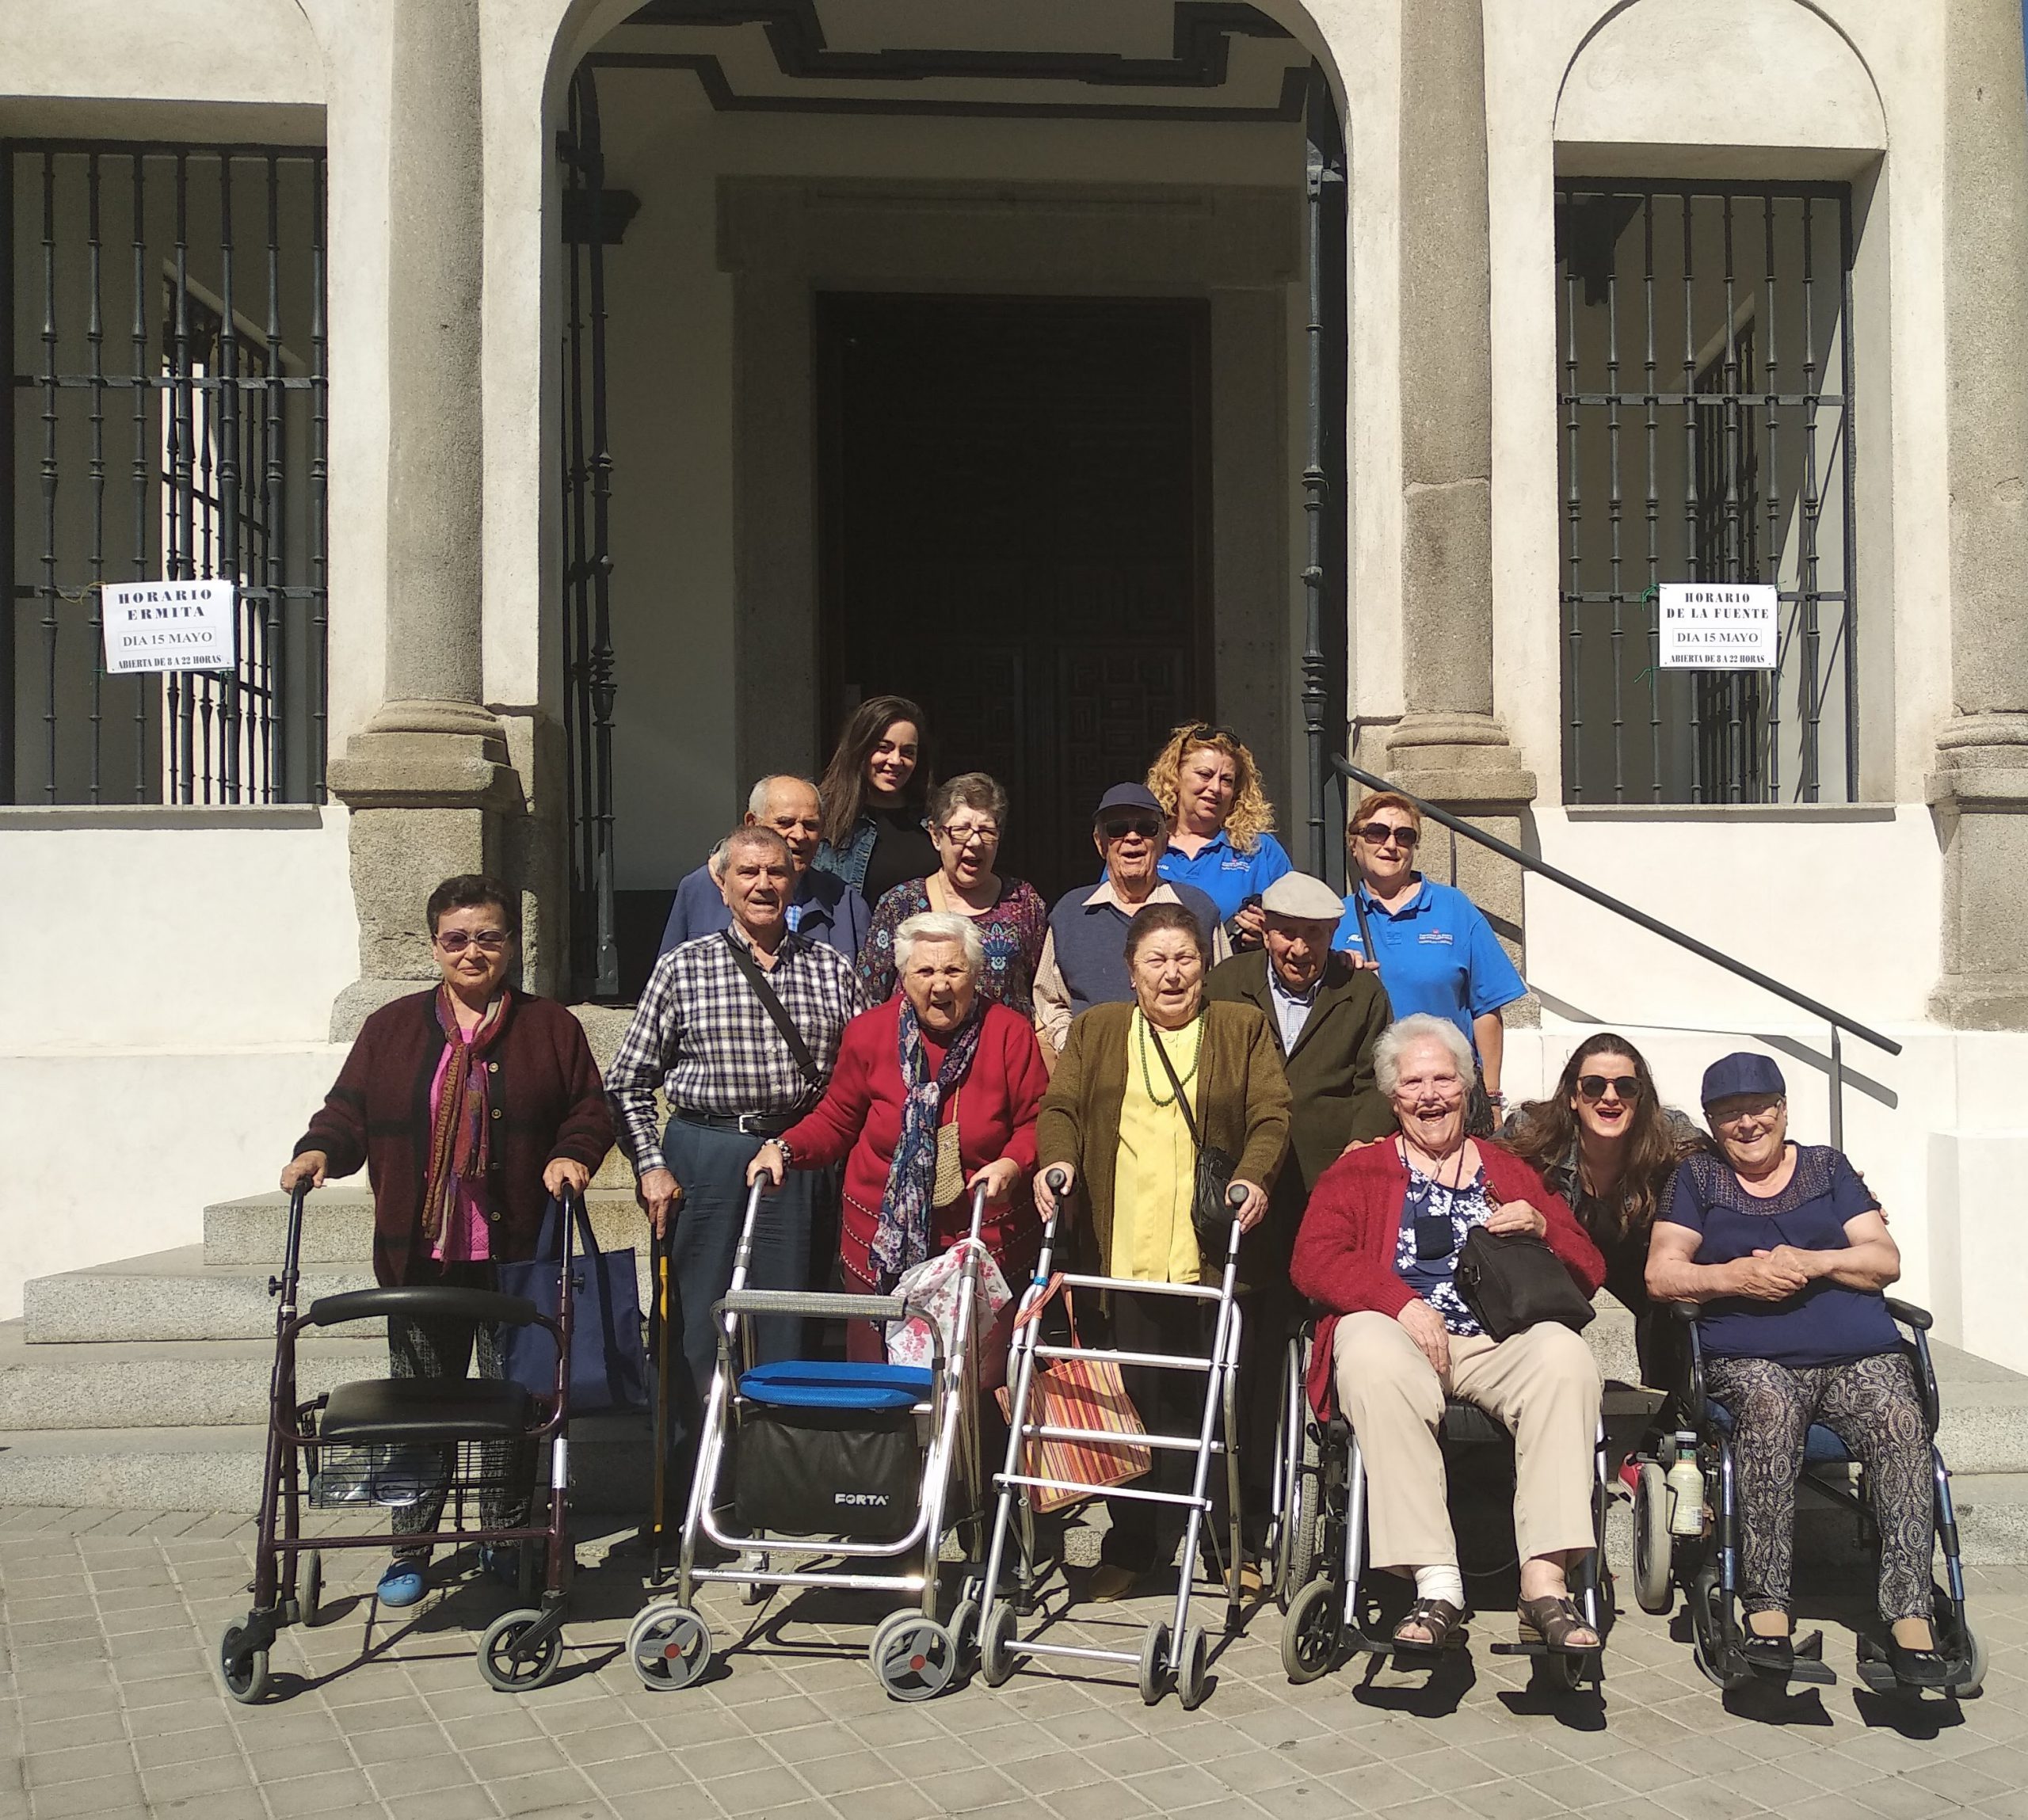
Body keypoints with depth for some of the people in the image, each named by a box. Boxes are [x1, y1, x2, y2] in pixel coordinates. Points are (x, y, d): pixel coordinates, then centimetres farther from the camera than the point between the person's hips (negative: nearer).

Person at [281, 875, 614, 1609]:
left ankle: (508, 1539, 21)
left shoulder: (550, 1027, 7)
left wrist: (572, 1157, -12)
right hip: (420, 1255, 1)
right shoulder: (391, 1029, 9)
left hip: (516, 1258, -1)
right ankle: (411, 1547, 18)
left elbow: (591, 1112, 6)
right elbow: (349, 1113, 7)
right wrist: (318, 1150, -12)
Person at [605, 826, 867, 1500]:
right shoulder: (683, 968, 5)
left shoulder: (833, 971, 9)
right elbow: (628, 1081, 5)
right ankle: (692, 1493, 12)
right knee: (697, 1327, 2)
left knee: (790, 1326, 4)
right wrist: (650, 1164, -5)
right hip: (703, 1156, -1)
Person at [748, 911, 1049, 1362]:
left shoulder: (1009, 1033, -2)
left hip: (984, 1243, -1)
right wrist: (783, 1149, -4)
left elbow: (1036, 1120, 2)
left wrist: (1013, 1163, -17)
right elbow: (836, 1120, 11)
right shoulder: (869, 1032, 2)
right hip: (882, 1246, 1)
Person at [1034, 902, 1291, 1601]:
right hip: (1125, 1250, 1)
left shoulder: (1244, 1029, 12)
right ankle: (1134, 1548, 11)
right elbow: (1061, 1106, 8)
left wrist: (1253, 1176, -16)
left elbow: (1271, 1115, 3)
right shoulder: (1094, 1031, 17)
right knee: (1138, 1402, 1)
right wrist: (1056, 1160, -13)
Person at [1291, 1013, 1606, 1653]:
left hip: (1501, 1346, 2)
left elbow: (1589, 1273, 23)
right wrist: (1402, 1302, -14)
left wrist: (1541, 1229, 0)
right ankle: (1436, 1587, -39)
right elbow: (1313, 1260, 3)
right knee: (1369, 1347, -37)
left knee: (1565, 1353, -32)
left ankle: (1545, 1581, -36)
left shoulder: (1511, 1173, 27)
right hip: (1398, 1336, -2)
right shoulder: (1358, 1171, 21)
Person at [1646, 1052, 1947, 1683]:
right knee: (1770, 1407, -36)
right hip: (1750, 1359, -1)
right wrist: (1734, 1276, -10)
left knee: (1901, 1420, -31)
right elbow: (1661, 1276, 8)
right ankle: (1766, 1609, -35)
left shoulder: (1828, 1168, 20)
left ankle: (1910, 1615, -33)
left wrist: (1814, 1263, -8)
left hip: (1859, 1354, 1)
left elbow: (1886, 1260, 11)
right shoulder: (1697, 1179, 18)